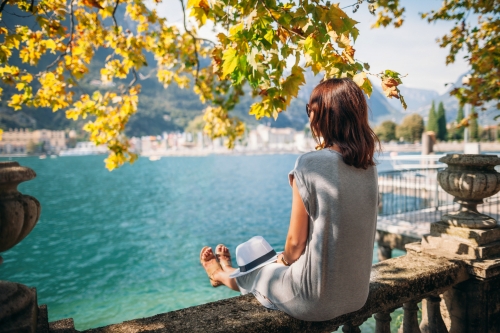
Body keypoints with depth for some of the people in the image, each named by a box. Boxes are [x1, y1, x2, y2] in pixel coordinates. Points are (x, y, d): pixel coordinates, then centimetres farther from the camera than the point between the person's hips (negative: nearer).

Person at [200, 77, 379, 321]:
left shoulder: (310, 164, -21)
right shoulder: (368, 167, -1)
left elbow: (296, 241, -16)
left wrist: (284, 260, 8)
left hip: (316, 300, -6)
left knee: (255, 272, 23)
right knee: (280, 262, 31)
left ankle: (223, 274, 55)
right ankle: (226, 272, 57)